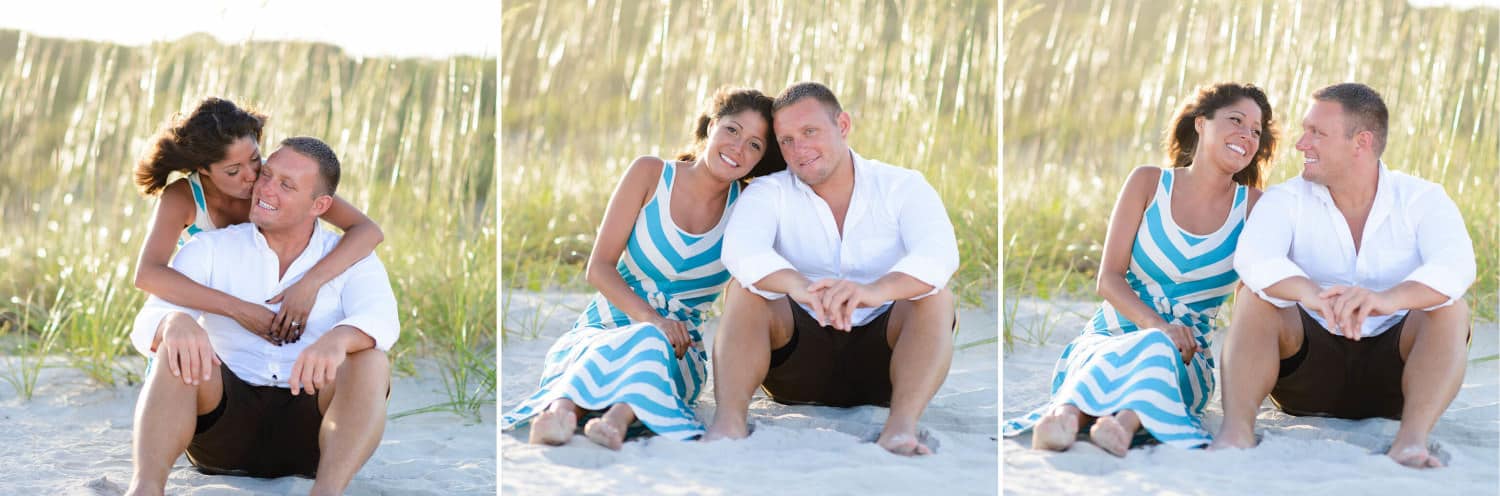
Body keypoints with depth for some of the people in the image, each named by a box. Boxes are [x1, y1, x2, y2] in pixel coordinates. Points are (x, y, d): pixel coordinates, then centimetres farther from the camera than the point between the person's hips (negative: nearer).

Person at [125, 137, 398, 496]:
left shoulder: (351, 260, 5)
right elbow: (148, 327, -9)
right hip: (225, 425, 0)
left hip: (307, 432, 0)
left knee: (370, 364, -28)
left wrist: (337, 339, -43)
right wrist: (176, 324, -37)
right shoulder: (209, 250, 6)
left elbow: (380, 320, -17)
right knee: (179, 352, -28)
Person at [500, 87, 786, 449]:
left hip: (676, 354, 1)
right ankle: (560, 411, -67)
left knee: (651, 345, -36)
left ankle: (620, 417, -66)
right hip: (600, 330, -1)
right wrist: (651, 319, -21)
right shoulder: (651, 175, 1)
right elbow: (600, 266, -5)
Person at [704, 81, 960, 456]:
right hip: (801, 360, 1)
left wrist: (873, 291, -44)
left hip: (880, 356, 0)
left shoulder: (903, 187, 0)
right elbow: (740, 250, -21)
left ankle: (902, 425, -45)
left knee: (936, 297, -25)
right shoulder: (770, 193, 2)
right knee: (746, 289, -22)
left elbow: (939, 253, -22)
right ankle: (728, 423, -42)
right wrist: (799, 286, -44)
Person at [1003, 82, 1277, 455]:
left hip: (1185, 360, 0)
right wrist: (1159, 325, -20)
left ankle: (1129, 422, -69)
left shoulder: (1252, 206, 8)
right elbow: (1109, 278, -2)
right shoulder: (1149, 183, 6)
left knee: (1157, 353, -38)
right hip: (1107, 336, 0)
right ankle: (1066, 415, -69)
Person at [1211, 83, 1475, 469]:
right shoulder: (1287, 200, -2)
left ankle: (1412, 439, -42)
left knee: (1450, 310, -26)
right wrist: (1311, 294, -47)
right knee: (1255, 296, -23)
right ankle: (1235, 431, -41)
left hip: (1392, 369, 0)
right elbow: (1253, 259, -24)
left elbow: (1455, 266, -26)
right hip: (1311, 369, 1)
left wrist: (1385, 300, -48)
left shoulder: (1423, 201, -5)